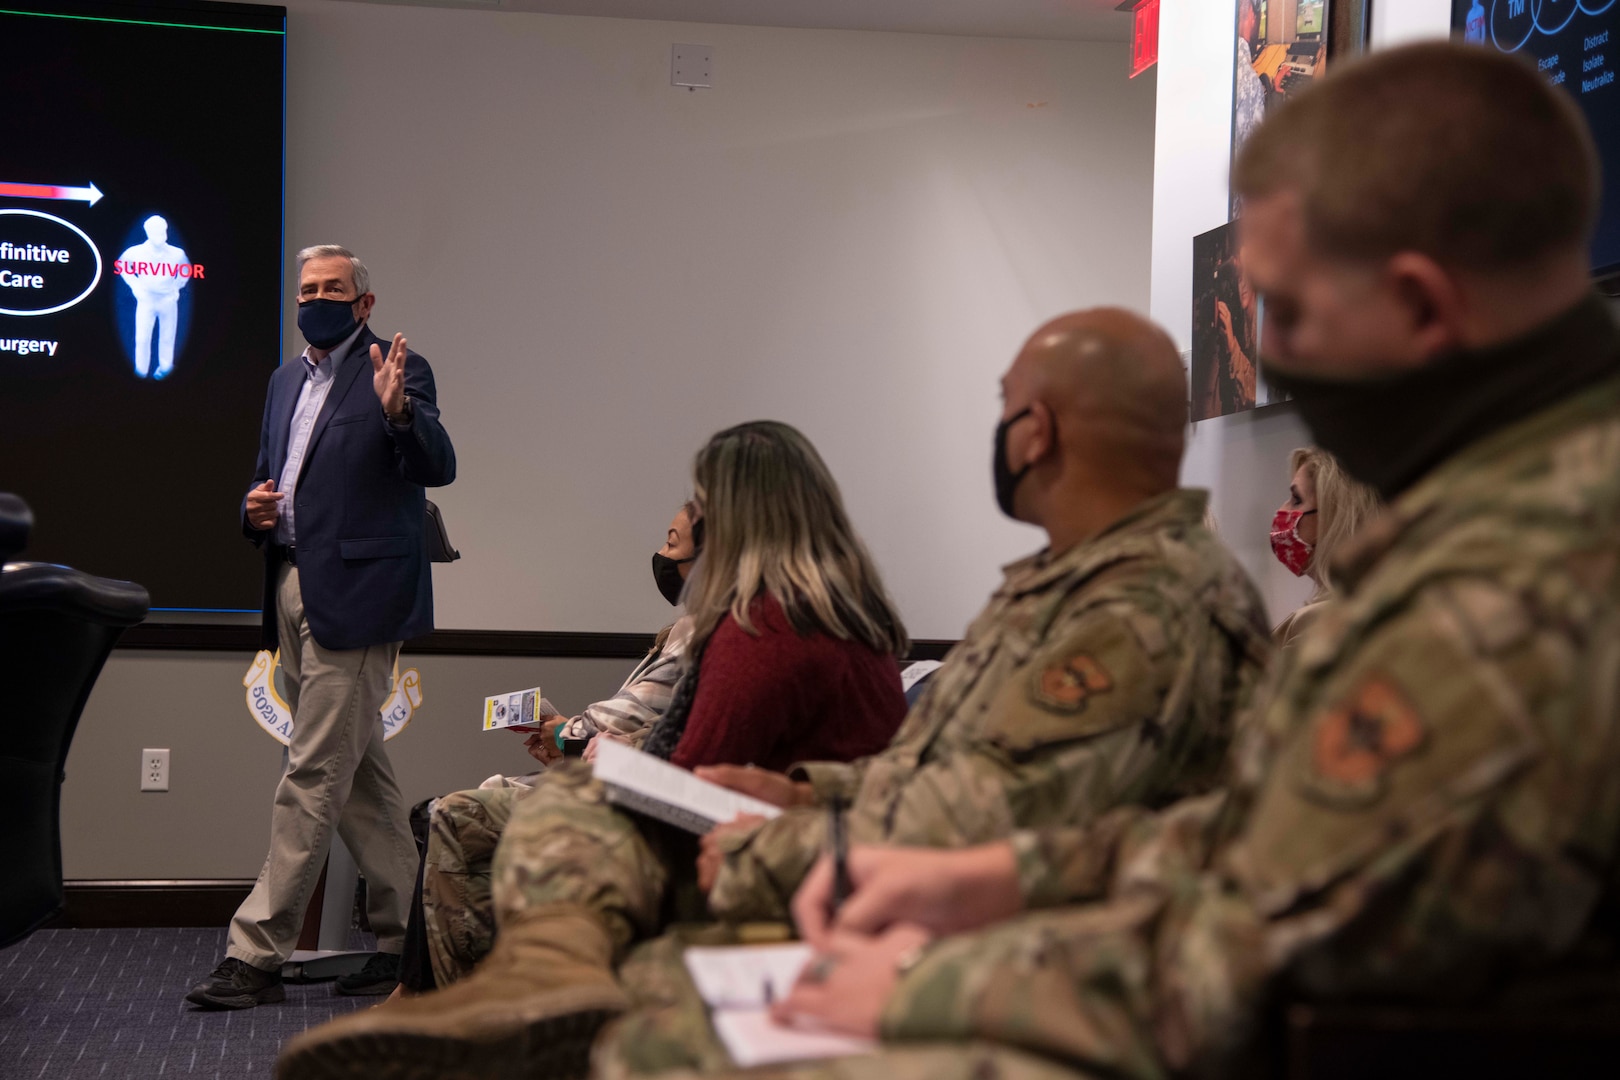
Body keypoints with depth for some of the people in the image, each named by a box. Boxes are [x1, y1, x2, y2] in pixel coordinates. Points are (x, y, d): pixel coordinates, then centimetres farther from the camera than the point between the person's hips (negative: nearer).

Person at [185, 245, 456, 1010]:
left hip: (353, 597, -8)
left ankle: (256, 954, -5)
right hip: (294, 593, 8)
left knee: (314, 775, -8)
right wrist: (256, 507, 4)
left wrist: (397, 410, -34)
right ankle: (405, 935, 21)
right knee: (359, 773, 13)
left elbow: (438, 467, -16)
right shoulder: (286, 380, 19)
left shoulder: (397, 371, -4)